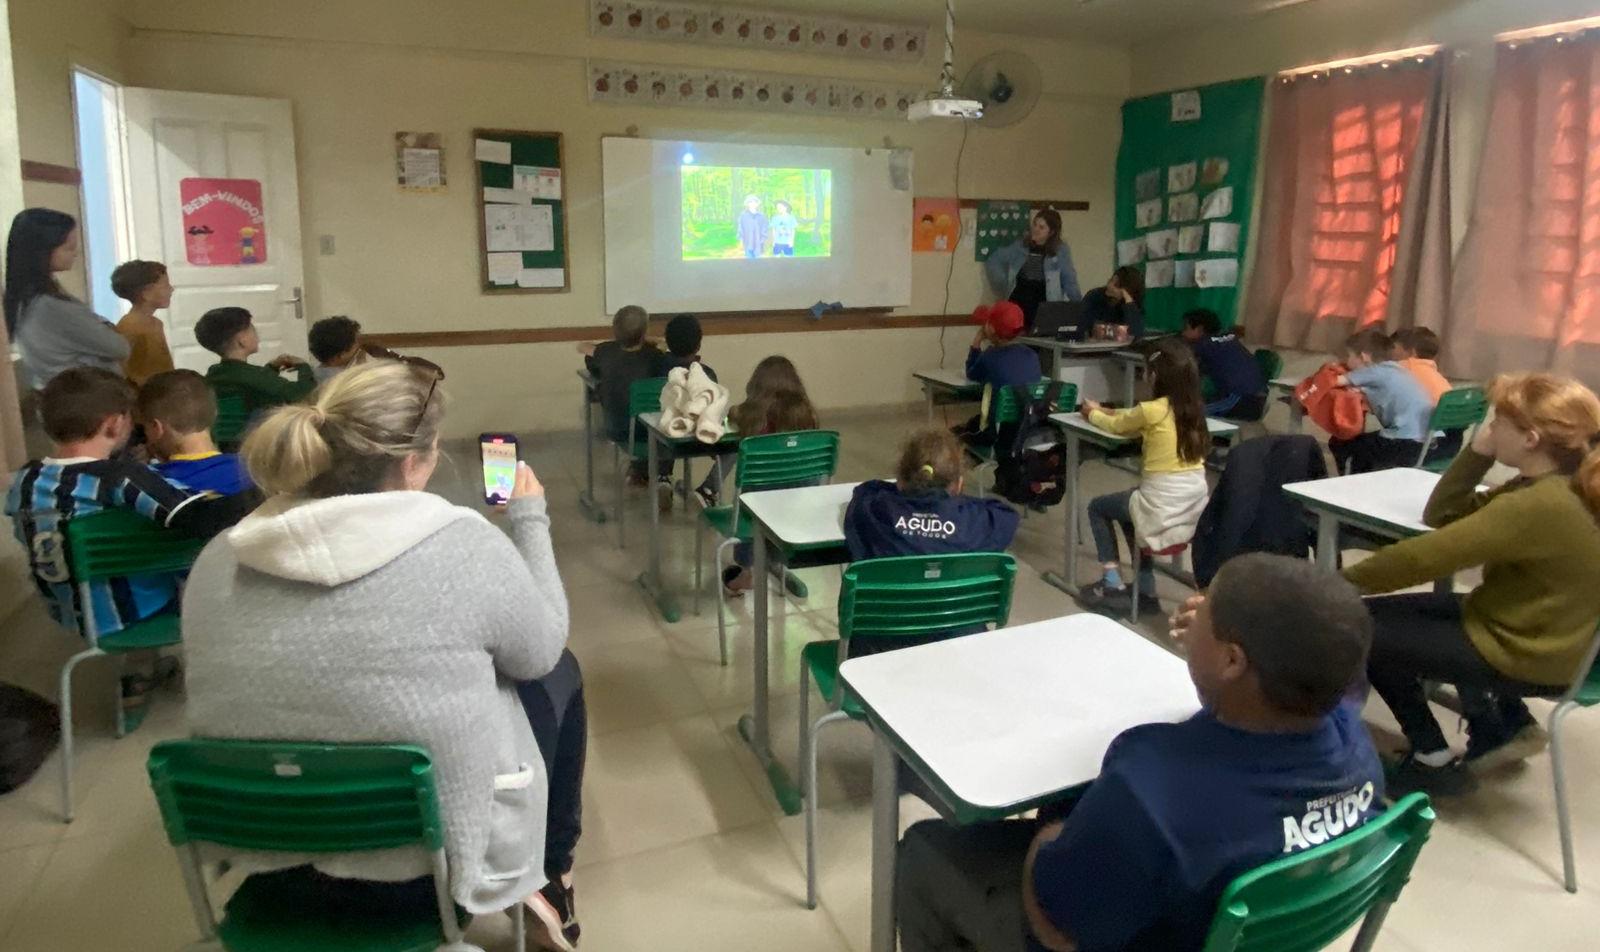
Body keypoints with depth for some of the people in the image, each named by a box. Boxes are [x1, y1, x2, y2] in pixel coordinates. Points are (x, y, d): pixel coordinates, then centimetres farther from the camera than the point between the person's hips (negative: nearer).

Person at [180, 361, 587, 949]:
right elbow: (541, 651, -6)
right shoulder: (462, 544, -23)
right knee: (558, 673, 21)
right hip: (442, 847, -4)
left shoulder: (218, 561, -9)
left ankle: (538, 876, 43)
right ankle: (551, 878, 37)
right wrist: (530, 519, 5)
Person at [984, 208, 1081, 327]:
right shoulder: (1019, 245, 9)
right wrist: (1003, 283, 9)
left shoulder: (1061, 251, 2)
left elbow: (1069, 281, 1)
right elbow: (993, 261, 16)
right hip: (1016, 305, 3)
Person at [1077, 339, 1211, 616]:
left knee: (1098, 507, 20)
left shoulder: (1152, 410, -14)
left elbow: (1117, 425, 7)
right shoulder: (1193, 407, 5)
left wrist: (1093, 413, 26)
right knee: (1131, 506, 33)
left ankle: (1113, 585, 17)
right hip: (1195, 510, 6)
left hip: (1165, 512, -6)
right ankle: (1145, 590, 29)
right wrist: (1104, 411, 27)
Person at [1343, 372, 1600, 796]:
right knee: (1384, 613, 20)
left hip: (1528, 657, -10)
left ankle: (1435, 763, 9)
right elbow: (1441, 515, 6)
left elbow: (1424, 555, -27)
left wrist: (1344, 581, -16)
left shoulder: (1538, 507, -29)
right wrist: (1478, 452, -5)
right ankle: (1507, 724, 21)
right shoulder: (1560, 487, 3)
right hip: (1536, 633, 10)